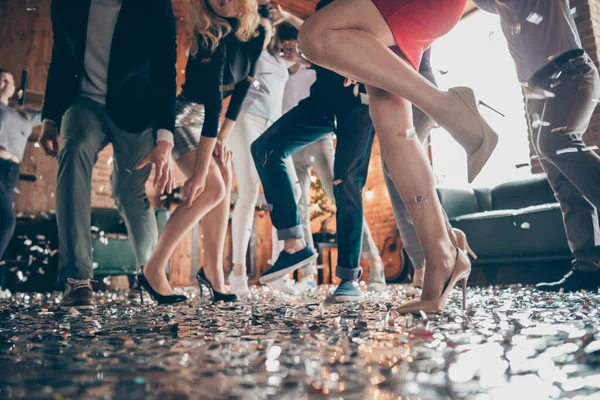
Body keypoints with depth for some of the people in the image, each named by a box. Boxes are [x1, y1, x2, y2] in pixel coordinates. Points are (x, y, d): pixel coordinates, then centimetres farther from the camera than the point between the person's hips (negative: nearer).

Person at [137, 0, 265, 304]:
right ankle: (152, 270, -11)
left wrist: (224, 137, -3)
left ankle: (212, 270, 4)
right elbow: (213, 102, -32)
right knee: (211, 189, -19)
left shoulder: (256, 34, -3)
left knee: (224, 188, -3)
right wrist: (200, 171, -31)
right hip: (185, 115, -8)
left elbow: (242, 87, 3)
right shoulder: (213, 38, -25)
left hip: (208, 118, 8)